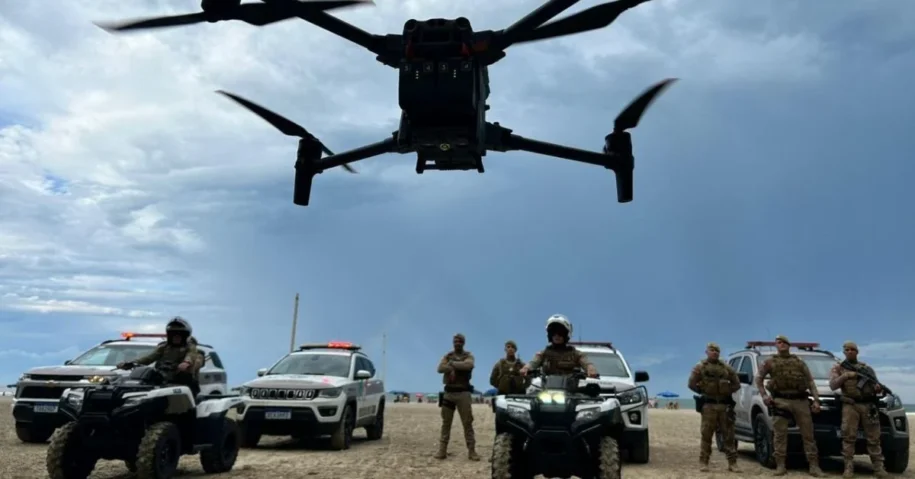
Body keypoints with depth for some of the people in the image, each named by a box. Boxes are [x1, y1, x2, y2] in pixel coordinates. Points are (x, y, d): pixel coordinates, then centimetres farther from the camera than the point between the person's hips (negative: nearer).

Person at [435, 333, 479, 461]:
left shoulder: (468, 356, 6)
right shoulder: (447, 356, 12)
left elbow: (468, 365, -18)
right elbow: (440, 368, -8)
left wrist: (452, 364, -12)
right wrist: (458, 367, -17)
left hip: (463, 392, -2)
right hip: (448, 392, 2)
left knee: (467, 422, -3)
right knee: (446, 422, 4)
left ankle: (472, 450, 0)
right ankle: (442, 450, 7)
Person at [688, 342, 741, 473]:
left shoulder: (726, 368, 11)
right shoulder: (700, 367, 4)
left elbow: (736, 384, 13)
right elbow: (692, 384, 0)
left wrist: (727, 391, 4)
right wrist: (703, 391, -1)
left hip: (725, 405, 2)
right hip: (709, 405, -2)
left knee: (728, 435, 3)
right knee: (706, 435, -1)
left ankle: (732, 463, 9)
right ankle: (703, 462, 5)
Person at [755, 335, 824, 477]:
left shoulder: (800, 362, 17)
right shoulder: (770, 362, 12)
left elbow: (810, 381, 11)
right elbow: (759, 378, 14)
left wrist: (816, 400, 0)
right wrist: (764, 395, 1)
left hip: (800, 401, 1)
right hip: (780, 401, -1)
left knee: (808, 433, 1)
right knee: (780, 434, -3)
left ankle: (814, 466, 5)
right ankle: (780, 465, 0)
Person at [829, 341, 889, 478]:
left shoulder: (867, 368, 20)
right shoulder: (838, 368, 11)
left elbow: (876, 387, 19)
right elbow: (833, 385, -2)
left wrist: (878, 388, -5)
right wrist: (845, 376, -15)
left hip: (869, 405, 2)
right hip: (850, 405, -2)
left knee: (873, 438, 1)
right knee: (849, 437, -8)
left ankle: (879, 468, 7)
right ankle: (849, 468, -6)